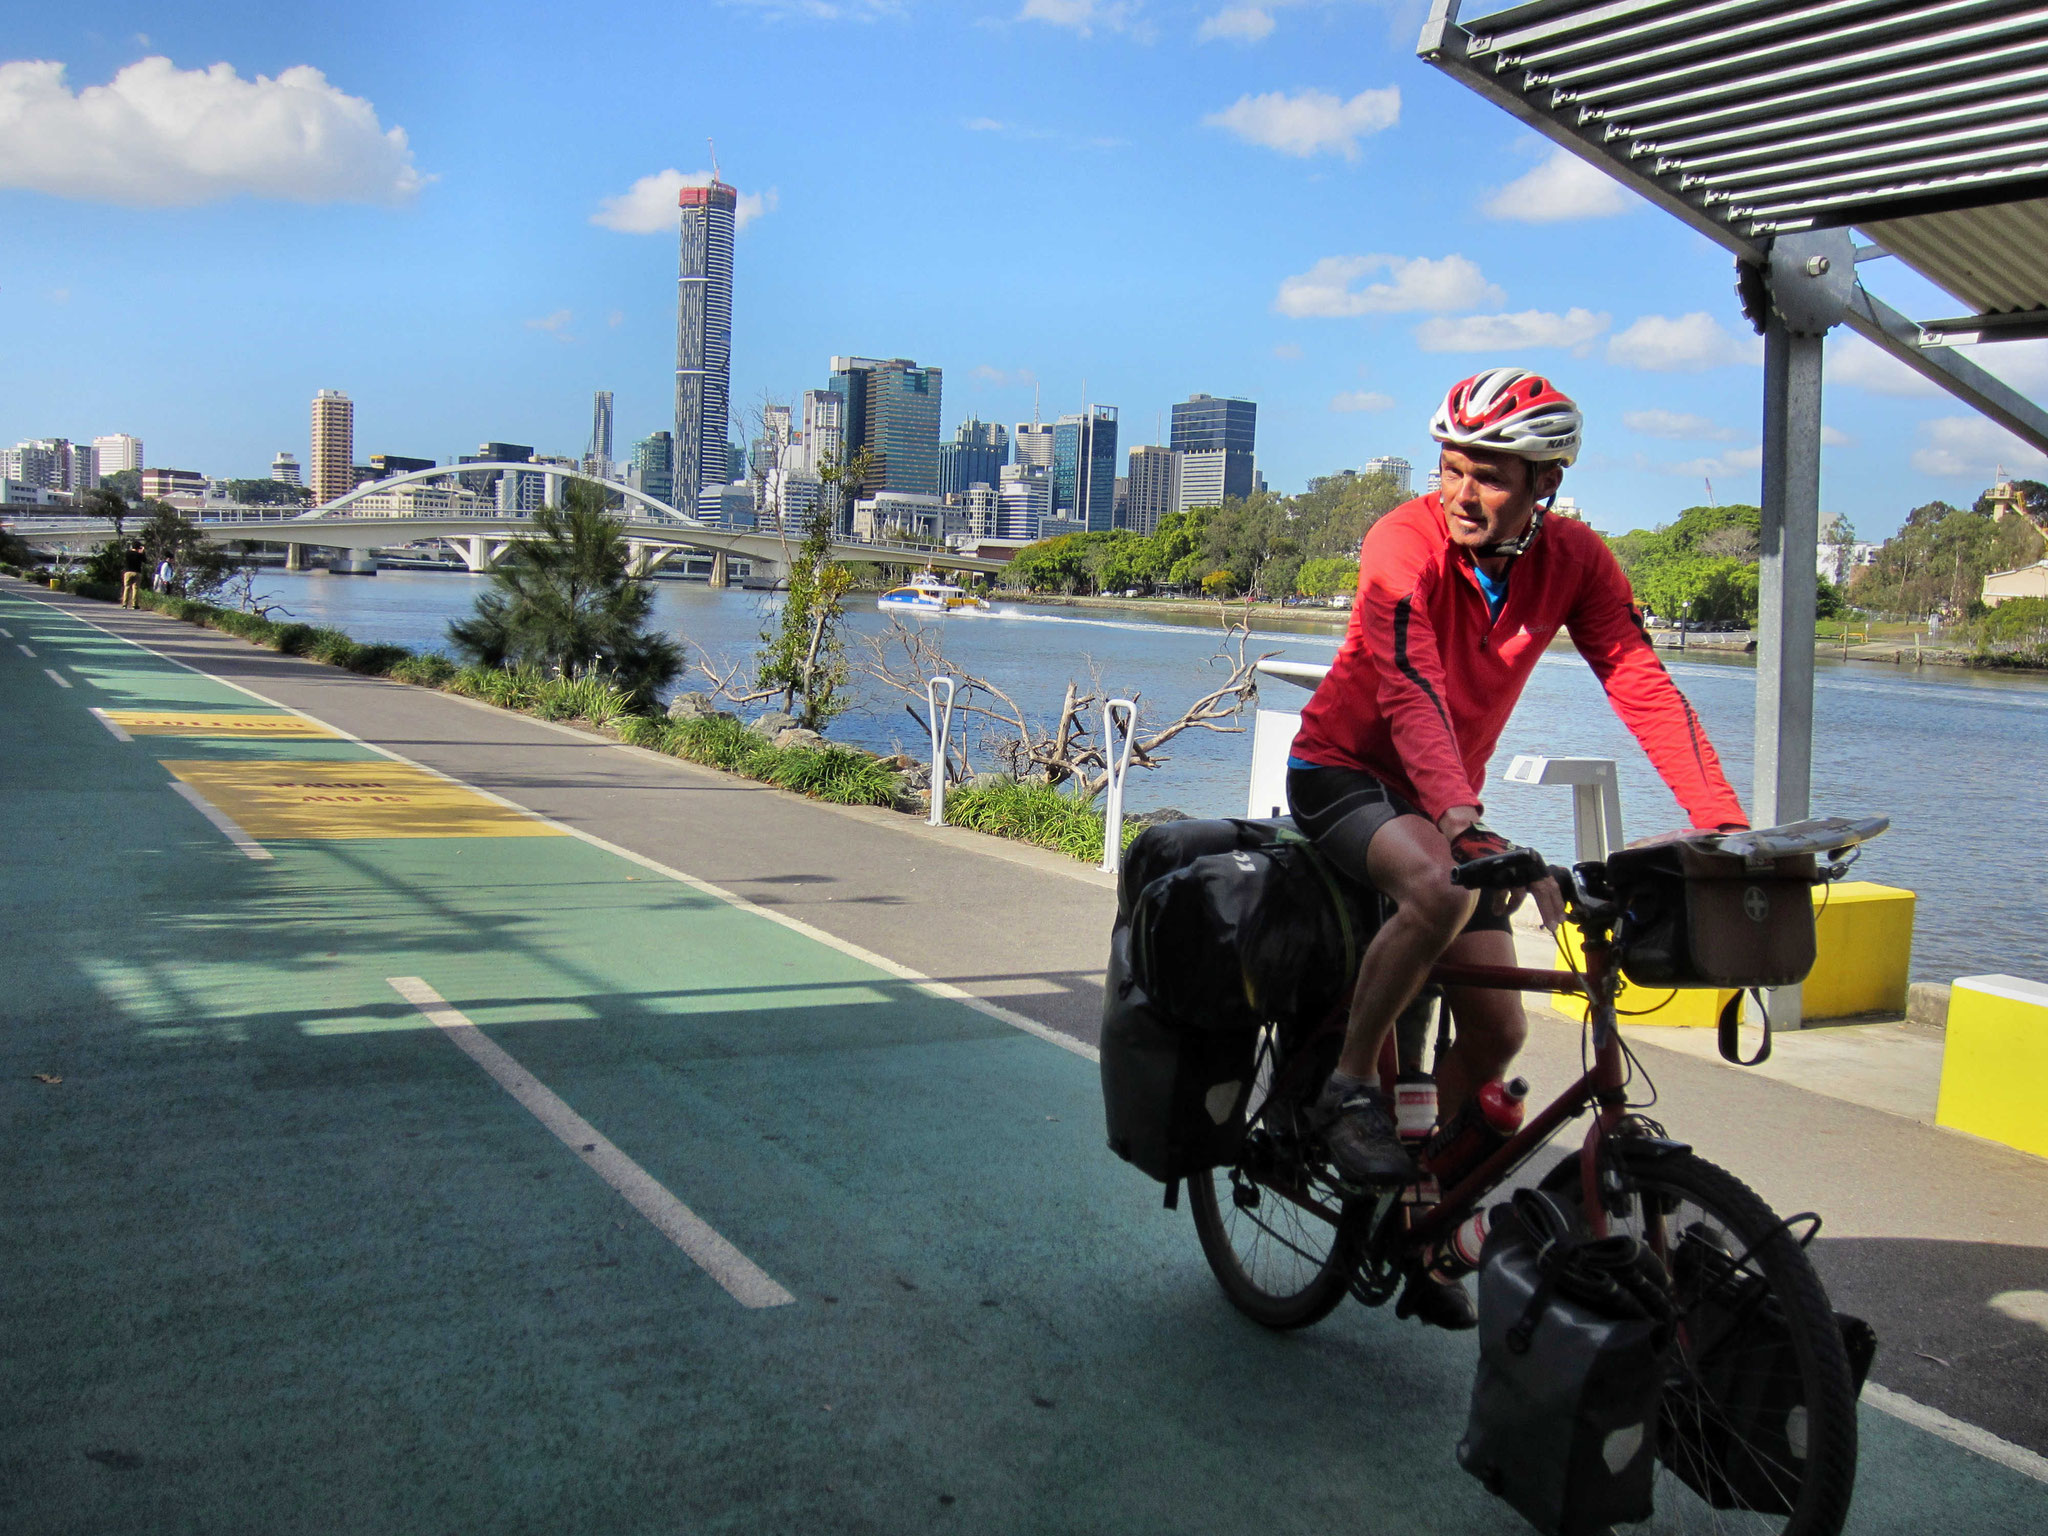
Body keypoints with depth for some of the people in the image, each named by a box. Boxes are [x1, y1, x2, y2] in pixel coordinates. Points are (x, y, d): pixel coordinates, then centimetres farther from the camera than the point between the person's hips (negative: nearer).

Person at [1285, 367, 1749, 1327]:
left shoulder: (1574, 561, -9)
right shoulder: (1404, 545, -24)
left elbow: (1641, 685, -15)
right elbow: (1412, 698, -36)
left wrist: (1725, 824, -27)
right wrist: (1473, 830, -50)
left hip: (1445, 794, 6)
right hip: (1342, 770, -5)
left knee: (1496, 1029, 0)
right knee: (1440, 893, -37)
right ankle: (1349, 1090, -17)